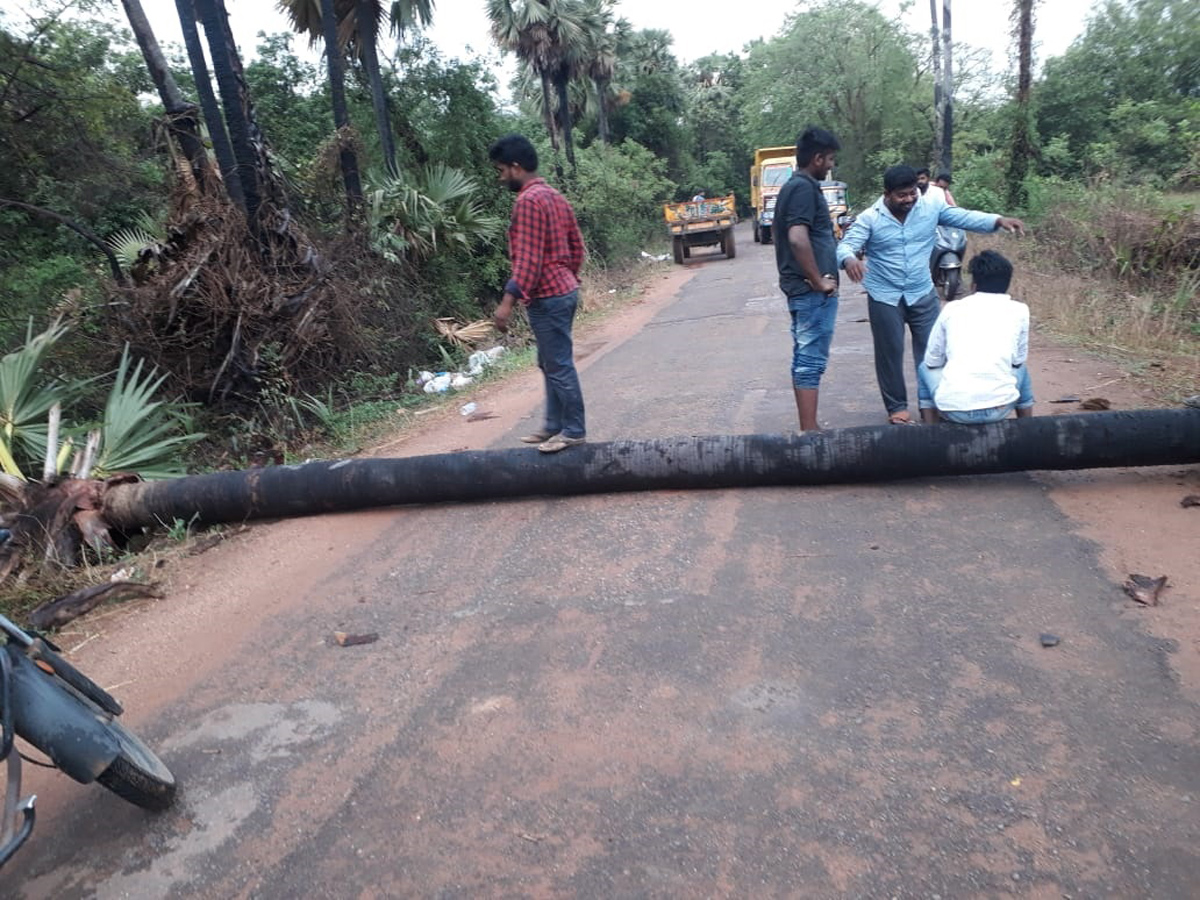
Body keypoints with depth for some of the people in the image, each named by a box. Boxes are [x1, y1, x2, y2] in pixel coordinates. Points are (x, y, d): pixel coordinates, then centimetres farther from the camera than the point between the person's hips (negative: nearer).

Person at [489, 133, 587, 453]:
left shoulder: (528, 201, -16)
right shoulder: (555, 196, 14)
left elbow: (528, 258, -23)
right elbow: (577, 245, 17)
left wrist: (508, 300, -23)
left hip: (546, 297, -10)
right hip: (564, 291, 10)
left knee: (559, 366, -2)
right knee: (551, 363, 16)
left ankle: (573, 431, 7)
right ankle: (555, 425, 25)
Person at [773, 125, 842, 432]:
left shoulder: (793, 186, 17)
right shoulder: (804, 188, -15)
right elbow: (798, 238, -28)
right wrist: (819, 281, -20)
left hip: (801, 288, 10)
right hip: (813, 291, -10)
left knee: (804, 359, 12)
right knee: (811, 361, -7)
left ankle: (808, 429, 21)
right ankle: (809, 434, -3)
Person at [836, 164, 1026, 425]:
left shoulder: (931, 206, -3)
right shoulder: (870, 219, -11)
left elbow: (965, 217, 1)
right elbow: (845, 246, -19)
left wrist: (999, 220, -14)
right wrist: (850, 260, -43)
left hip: (923, 294, 2)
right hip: (884, 297, -2)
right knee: (890, 352, 6)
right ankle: (897, 407, 20)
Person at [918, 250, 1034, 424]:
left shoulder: (952, 308, 9)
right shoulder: (1019, 310, 9)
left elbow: (932, 361, 16)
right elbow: (1018, 360, 19)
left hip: (953, 409, -1)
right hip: (999, 408, 1)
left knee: (925, 368, 31)